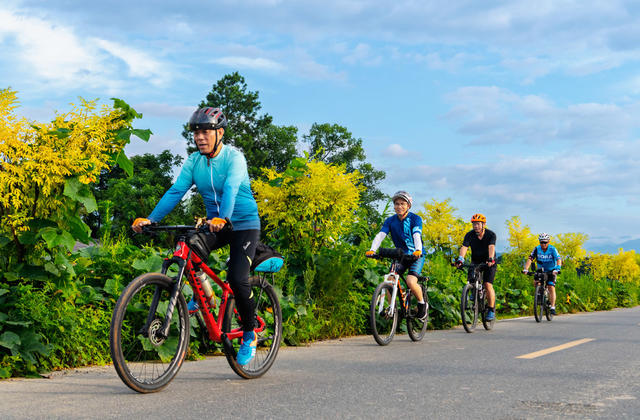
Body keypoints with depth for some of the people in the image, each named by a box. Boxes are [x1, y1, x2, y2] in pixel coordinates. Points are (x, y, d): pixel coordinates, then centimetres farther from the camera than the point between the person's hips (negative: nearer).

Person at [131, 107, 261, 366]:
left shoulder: (234, 158, -15)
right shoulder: (194, 161, 0)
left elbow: (230, 189, -33)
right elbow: (176, 191, -10)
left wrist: (223, 218, -51)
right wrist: (151, 219, -24)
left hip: (244, 225, -5)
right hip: (215, 224, 5)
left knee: (237, 279, -20)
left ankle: (250, 335, 2)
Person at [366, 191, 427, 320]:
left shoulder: (415, 219, -11)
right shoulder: (390, 221, -2)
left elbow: (417, 236, -27)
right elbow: (380, 235, -17)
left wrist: (418, 250, -47)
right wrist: (372, 250, -35)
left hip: (416, 256, -4)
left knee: (411, 281, -25)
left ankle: (422, 303, 2)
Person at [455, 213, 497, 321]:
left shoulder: (491, 235, -19)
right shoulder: (470, 235, -13)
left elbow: (491, 247, -35)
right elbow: (464, 247, -28)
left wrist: (491, 259, -54)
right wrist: (460, 259, -47)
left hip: (489, 263, -3)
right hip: (475, 262, 3)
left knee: (488, 285, -16)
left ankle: (491, 310, -5)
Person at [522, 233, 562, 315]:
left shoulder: (552, 249, -20)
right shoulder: (537, 249, -14)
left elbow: (559, 259, -31)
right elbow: (530, 259, -23)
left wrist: (557, 268, -49)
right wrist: (526, 269, -39)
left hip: (551, 271, -3)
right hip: (541, 270, 3)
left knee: (551, 287, -17)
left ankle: (552, 307, -14)